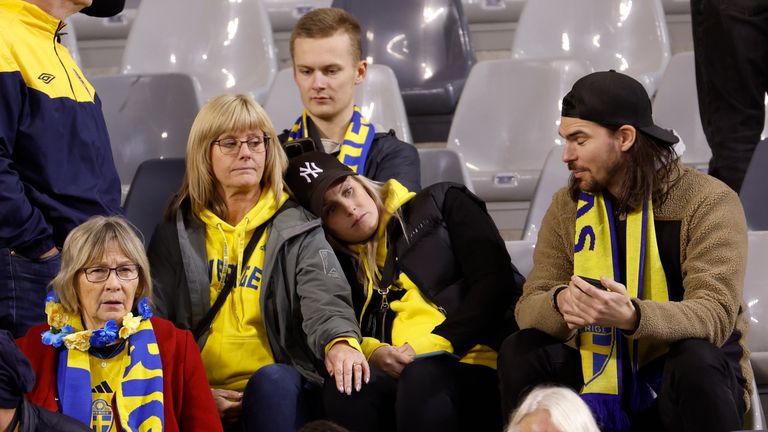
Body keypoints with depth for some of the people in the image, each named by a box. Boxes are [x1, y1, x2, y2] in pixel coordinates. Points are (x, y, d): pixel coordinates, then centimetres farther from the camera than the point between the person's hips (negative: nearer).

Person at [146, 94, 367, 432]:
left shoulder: (297, 230, 10)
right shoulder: (177, 235, 14)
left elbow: (324, 296, -9)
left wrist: (340, 341, -34)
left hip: (278, 390, 0)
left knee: (273, 379, -36)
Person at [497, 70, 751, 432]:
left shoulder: (708, 203, -13)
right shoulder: (568, 207, 2)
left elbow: (715, 314, -24)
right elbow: (529, 306, -5)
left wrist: (630, 316, -43)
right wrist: (561, 303, -31)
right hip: (601, 378, 4)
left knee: (696, 361, -36)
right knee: (520, 354, -20)